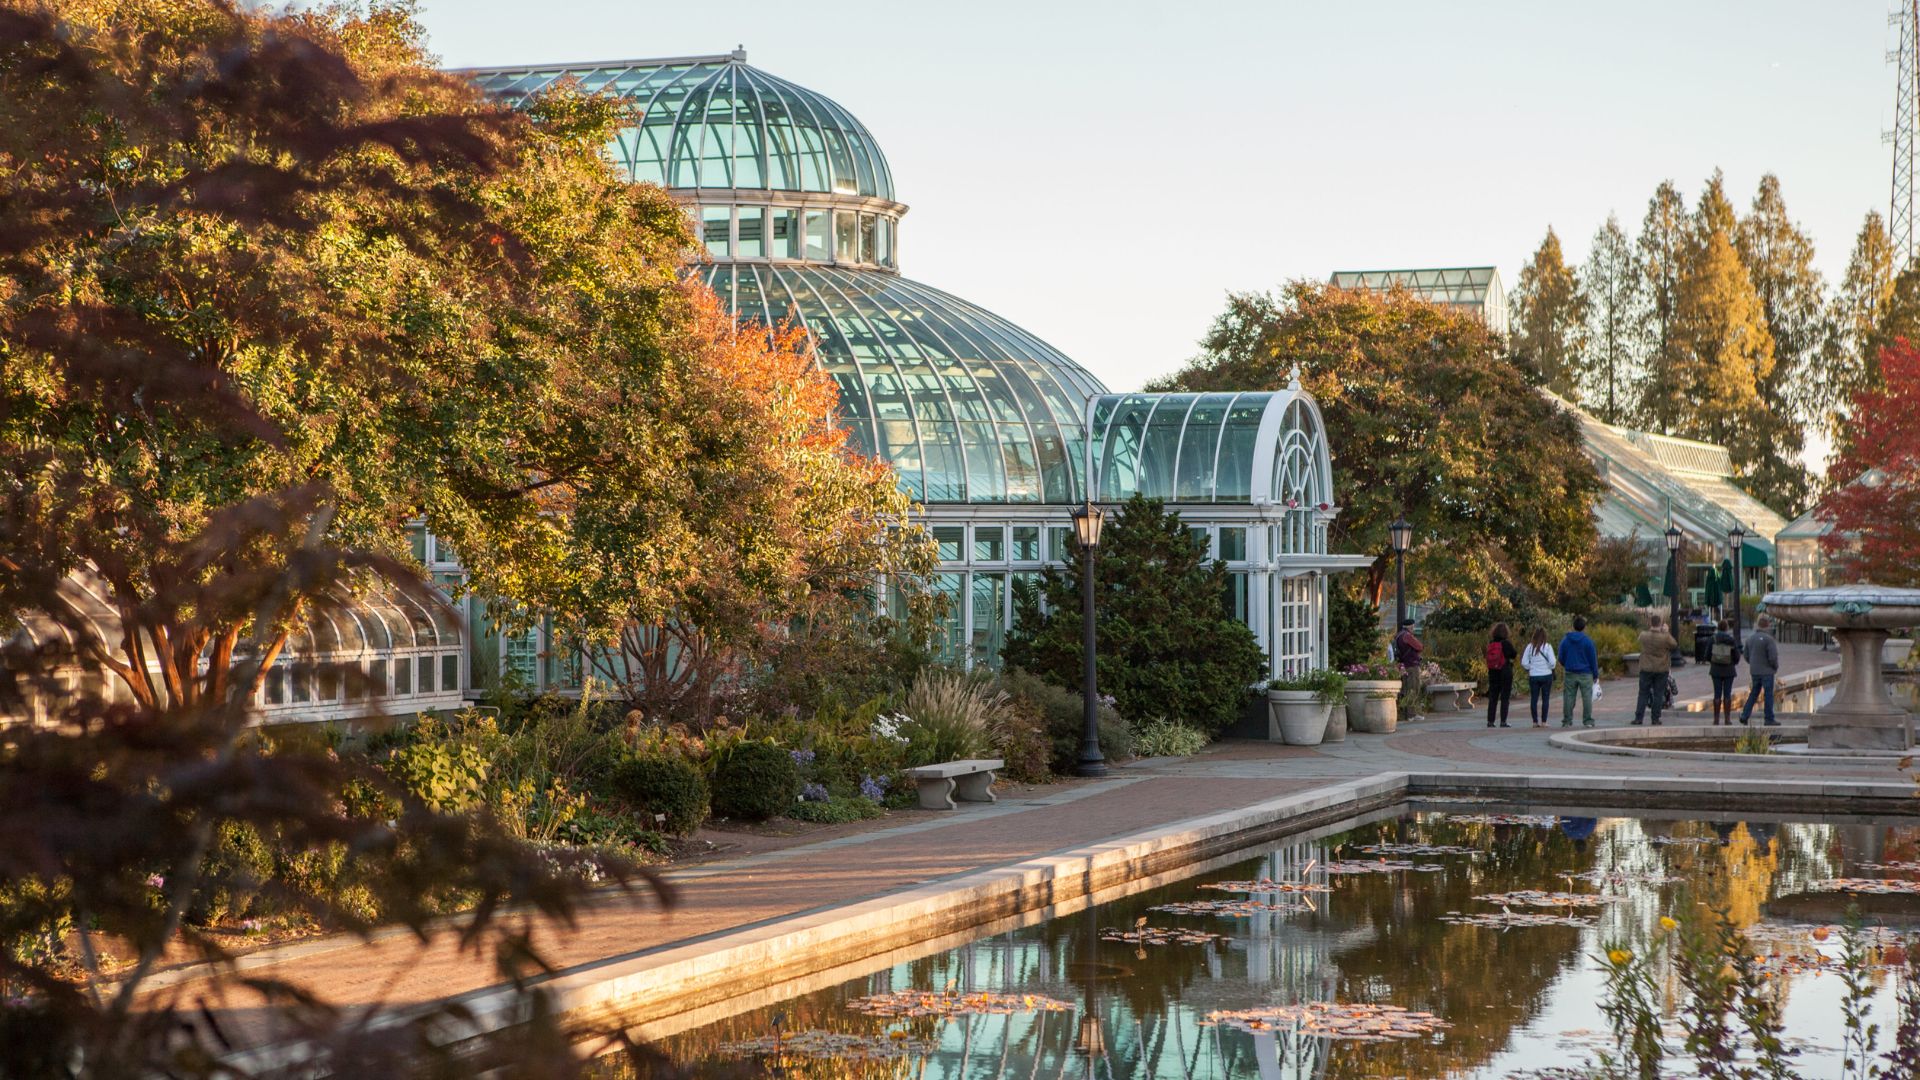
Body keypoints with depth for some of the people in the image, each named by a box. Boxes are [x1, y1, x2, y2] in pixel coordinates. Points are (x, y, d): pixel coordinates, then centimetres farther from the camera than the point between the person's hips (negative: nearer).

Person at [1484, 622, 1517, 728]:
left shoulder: (1490, 643, -1)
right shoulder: (1506, 643, -12)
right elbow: (1514, 654, -1)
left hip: (1493, 673, 4)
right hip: (1505, 672, -4)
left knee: (1492, 697, 10)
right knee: (1505, 698, 2)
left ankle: (1490, 721, 7)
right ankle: (1503, 721, -3)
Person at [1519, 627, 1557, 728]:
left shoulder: (1530, 647, -1)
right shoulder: (1547, 647, -7)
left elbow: (1524, 663, -1)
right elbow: (1552, 662, -11)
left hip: (1533, 676, 2)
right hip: (1546, 675, -2)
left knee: (1534, 699, 7)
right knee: (1545, 699, 5)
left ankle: (1535, 721, 5)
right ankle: (1543, 721, 3)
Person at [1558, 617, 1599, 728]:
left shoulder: (1565, 641, 0)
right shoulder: (1588, 641, -7)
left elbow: (1561, 658, 5)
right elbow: (1593, 659, -4)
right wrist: (1595, 673, 6)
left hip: (1570, 674, 2)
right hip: (1585, 673, -2)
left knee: (1568, 698, 6)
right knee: (1587, 697, 3)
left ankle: (1567, 721, 7)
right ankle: (1587, 721, 2)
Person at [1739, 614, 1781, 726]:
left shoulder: (1750, 638, 5)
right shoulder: (1768, 639, -16)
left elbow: (1746, 655, 12)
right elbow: (1773, 657, -18)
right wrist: (1776, 667, 0)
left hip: (1754, 671, 6)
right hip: (1767, 671, -6)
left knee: (1753, 693, 16)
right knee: (1768, 695, 0)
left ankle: (1745, 716, 11)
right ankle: (1769, 719, 2)